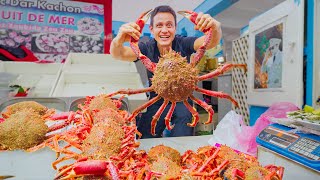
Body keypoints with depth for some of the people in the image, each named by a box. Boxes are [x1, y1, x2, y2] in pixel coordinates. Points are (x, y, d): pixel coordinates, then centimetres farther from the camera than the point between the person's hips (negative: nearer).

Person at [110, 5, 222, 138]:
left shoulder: (183, 44, -14)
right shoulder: (146, 48, -13)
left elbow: (211, 42, -28)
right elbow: (118, 54, -28)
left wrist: (215, 27, -52)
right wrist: (119, 40, -52)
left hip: (182, 101, 0)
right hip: (157, 103, 1)